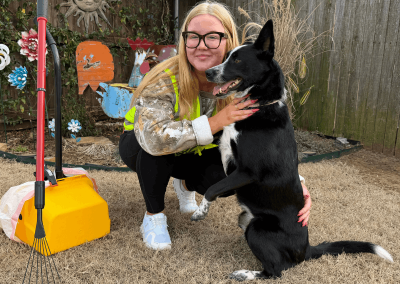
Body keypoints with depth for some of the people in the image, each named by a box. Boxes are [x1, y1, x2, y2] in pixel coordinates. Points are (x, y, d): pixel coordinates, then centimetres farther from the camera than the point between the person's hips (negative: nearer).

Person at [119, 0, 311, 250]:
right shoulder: (166, 80, -31)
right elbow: (152, 136, -45)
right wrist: (217, 122, -46)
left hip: (195, 154, 3)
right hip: (138, 148, -3)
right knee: (156, 146, -37)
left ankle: (185, 184, 13)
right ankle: (154, 216, -9)